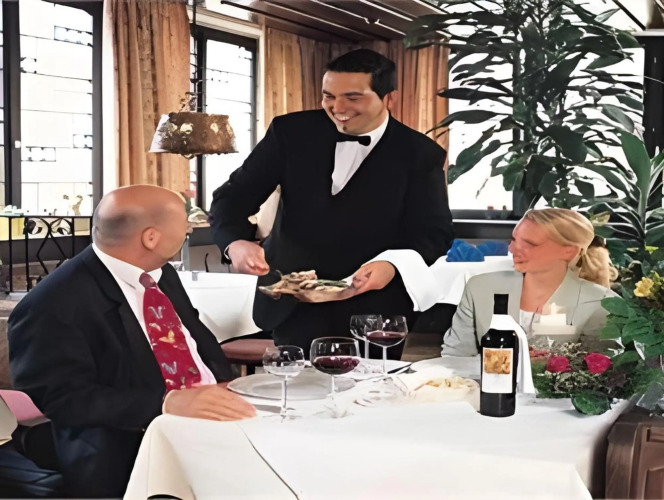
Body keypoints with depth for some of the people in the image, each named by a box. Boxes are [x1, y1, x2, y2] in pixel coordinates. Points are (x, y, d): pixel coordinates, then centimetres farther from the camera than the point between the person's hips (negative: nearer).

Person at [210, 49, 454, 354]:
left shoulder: (420, 155, -5)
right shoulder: (292, 132, -2)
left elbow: (434, 232, -5)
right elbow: (234, 195, -2)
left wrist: (394, 265, -26)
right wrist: (235, 242, -24)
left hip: (373, 315, -1)